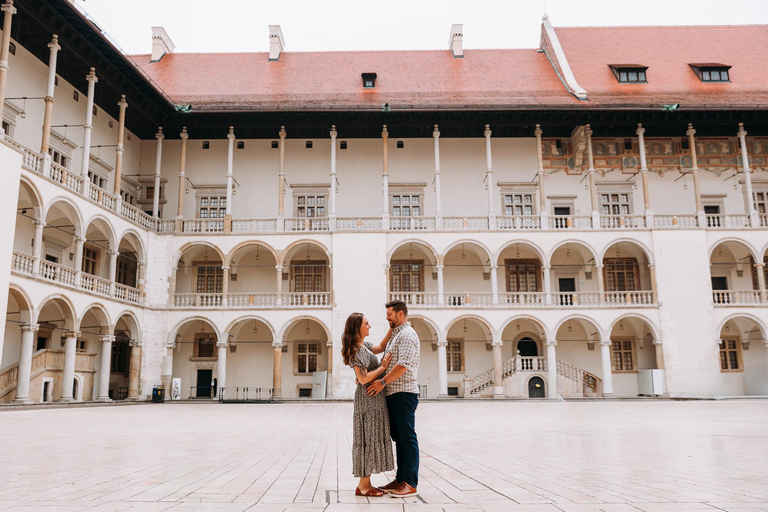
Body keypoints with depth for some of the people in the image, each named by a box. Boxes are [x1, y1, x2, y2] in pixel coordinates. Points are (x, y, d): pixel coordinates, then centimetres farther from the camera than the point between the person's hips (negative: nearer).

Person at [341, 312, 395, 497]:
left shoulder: (364, 345, 12)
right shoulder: (357, 350, -16)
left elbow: (380, 348, 29)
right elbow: (363, 378, -21)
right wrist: (383, 367, -13)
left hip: (374, 399, 10)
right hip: (368, 398, -10)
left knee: (372, 438, 11)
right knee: (368, 438, -6)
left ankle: (366, 483, 16)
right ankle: (363, 486, 0)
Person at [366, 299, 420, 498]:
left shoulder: (407, 335, -10)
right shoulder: (395, 335, 21)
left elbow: (403, 365, -22)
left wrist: (383, 381, -21)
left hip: (404, 392, -10)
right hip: (393, 394, 10)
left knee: (407, 438, -6)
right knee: (398, 437, 12)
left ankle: (410, 484, -3)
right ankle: (401, 479, 19)